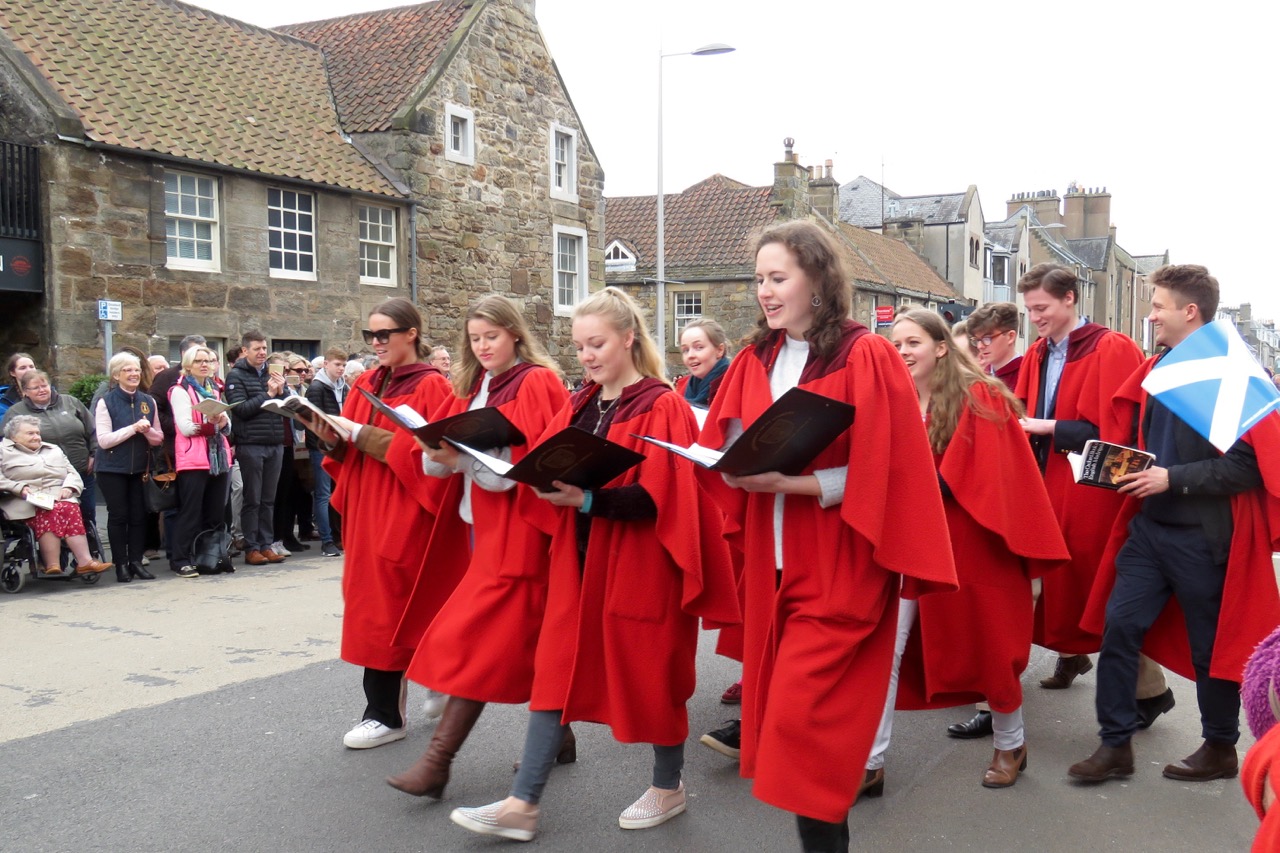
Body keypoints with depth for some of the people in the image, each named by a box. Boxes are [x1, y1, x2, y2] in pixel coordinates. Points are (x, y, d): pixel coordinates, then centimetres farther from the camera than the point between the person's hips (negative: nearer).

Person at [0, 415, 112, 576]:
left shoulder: (54, 450, 28)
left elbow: (72, 473, 23)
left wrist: (68, 488, 1)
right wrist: (19, 488, -14)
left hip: (59, 498, 3)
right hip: (25, 503, -3)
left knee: (70, 509, -31)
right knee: (49, 512, -35)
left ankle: (84, 561, -40)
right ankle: (52, 565, -38)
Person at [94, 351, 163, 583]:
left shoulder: (148, 401, 8)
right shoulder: (106, 402, -4)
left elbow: (158, 439, 7)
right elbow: (104, 440, -12)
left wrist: (147, 430, -14)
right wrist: (133, 428, -19)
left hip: (139, 468, 3)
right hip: (112, 468, -3)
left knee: (139, 515, 2)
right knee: (118, 515, 0)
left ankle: (136, 561, 11)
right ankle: (121, 564, 6)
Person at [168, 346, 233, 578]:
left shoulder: (214, 390, 19)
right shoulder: (180, 391, 0)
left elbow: (227, 428, 16)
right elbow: (186, 428, -11)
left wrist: (223, 422, -7)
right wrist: (211, 422, -24)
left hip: (218, 457, 6)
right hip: (193, 459, -6)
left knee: (216, 513, 6)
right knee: (190, 513, -7)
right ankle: (180, 560, -1)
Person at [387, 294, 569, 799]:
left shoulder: (537, 384, -9)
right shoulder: (472, 388, 14)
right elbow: (438, 457, 10)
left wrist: (466, 456, -24)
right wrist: (441, 453, -13)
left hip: (517, 527, -8)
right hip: (479, 522, 8)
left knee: (481, 638, -9)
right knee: (525, 635, 14)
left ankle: (437, 762, -7)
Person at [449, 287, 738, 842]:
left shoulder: (662, 407, -11)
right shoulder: (579, 406, 10)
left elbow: (656, 498, -18)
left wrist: (586, 499, -28)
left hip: (638, 565, -6)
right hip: (578, 560, 6)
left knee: (648, 673, 7)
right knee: (557, 671, 5)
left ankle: (669, 786, 28)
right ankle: (523, 804, 10)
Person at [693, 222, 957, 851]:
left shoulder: (868, 359, -10)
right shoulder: (755, 361, 9)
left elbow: (882, 471, -15)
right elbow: (725, 447, 13)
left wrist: (792, 482, -23)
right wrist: (742, 468, -10)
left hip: (839, 567, -6)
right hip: (773, 561, 6)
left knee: (803, 718, -8)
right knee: (784, 711, 11)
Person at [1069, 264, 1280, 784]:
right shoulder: (1154, 370, 8)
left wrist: (1172, 479, -21)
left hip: (1203, 535, -6)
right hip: (1149, 525, 7)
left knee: (1210, 644, 8)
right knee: (1118, 626, 1)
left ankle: (1220, 749, 28)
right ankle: (1115, 745, 11)